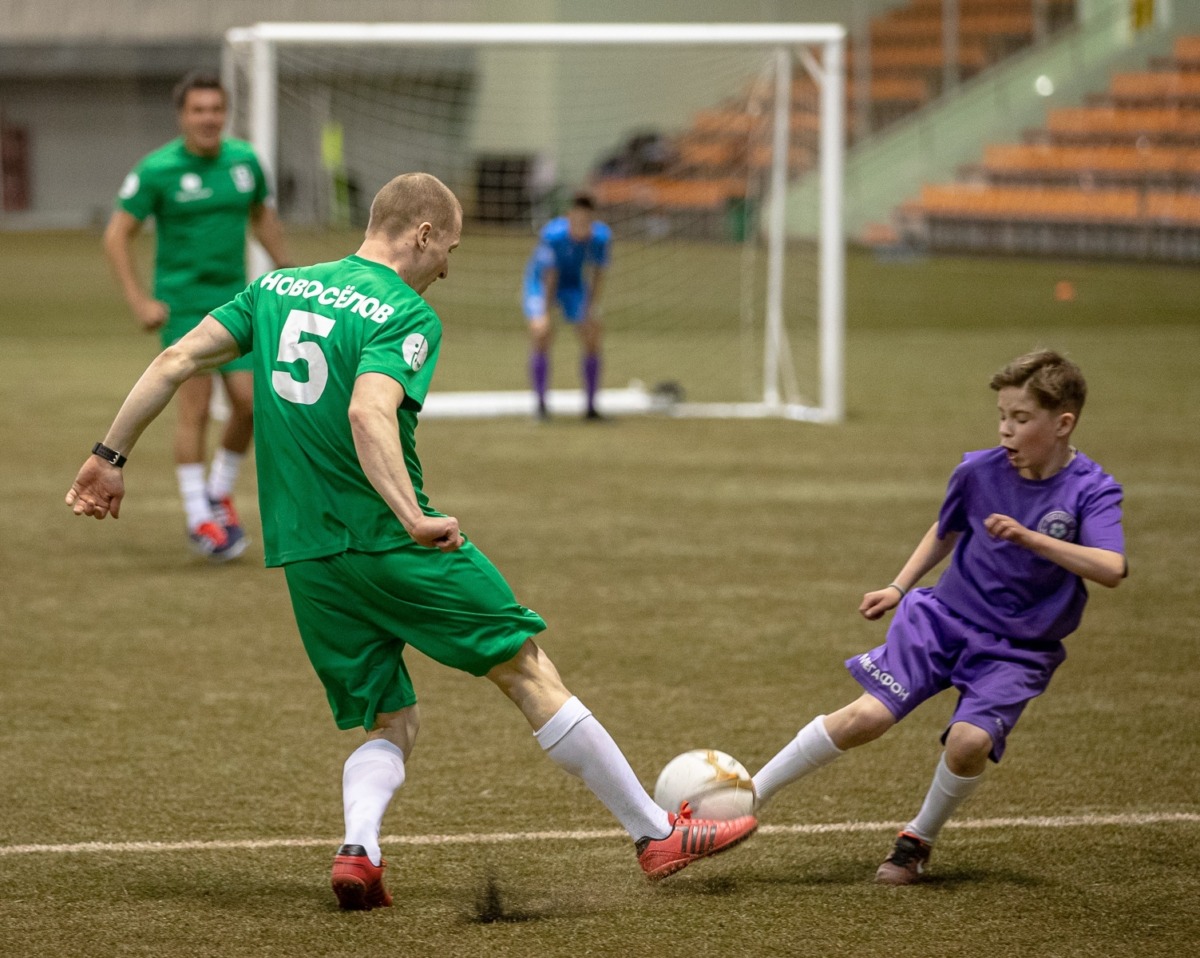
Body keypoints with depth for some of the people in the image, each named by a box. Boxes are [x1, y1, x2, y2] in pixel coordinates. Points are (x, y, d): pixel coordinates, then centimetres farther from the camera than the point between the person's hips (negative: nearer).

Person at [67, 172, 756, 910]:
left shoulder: (276, 289, 11)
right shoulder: (407, 315, -9)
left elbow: (175, 362, 7)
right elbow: (369, 413, -27)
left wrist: (112, 456, 13)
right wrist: (414, 519, -34)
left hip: (305, 557, 6)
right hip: (387, 542, -6)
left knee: (392, 722, 14)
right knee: (531, 674, 3)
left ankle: (358, 849, -14)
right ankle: (656, 835, 7)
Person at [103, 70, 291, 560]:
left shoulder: (244, 160, 3)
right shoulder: (157, 170, -11)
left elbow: (263, 216, 21)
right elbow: (117, 235, -7)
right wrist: (139, 301, -13)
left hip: (233, 299, 4)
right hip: (181, 301, -4)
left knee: (249, 401, -3)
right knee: (195, 405, -10)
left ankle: (219, 494, 21)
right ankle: (199, 519, 0)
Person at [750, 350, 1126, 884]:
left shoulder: (1090, 492, -14)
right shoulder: (979, 472, -4)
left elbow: (1111, 569, -31)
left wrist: (1031, 538, -38)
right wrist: (899, 588, 11)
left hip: (1017, 650, -2)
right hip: (943, 618, 2)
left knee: (970, 740, -26)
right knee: (867, 716, -14)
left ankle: (918, 841, 3)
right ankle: (745, 799, -5)